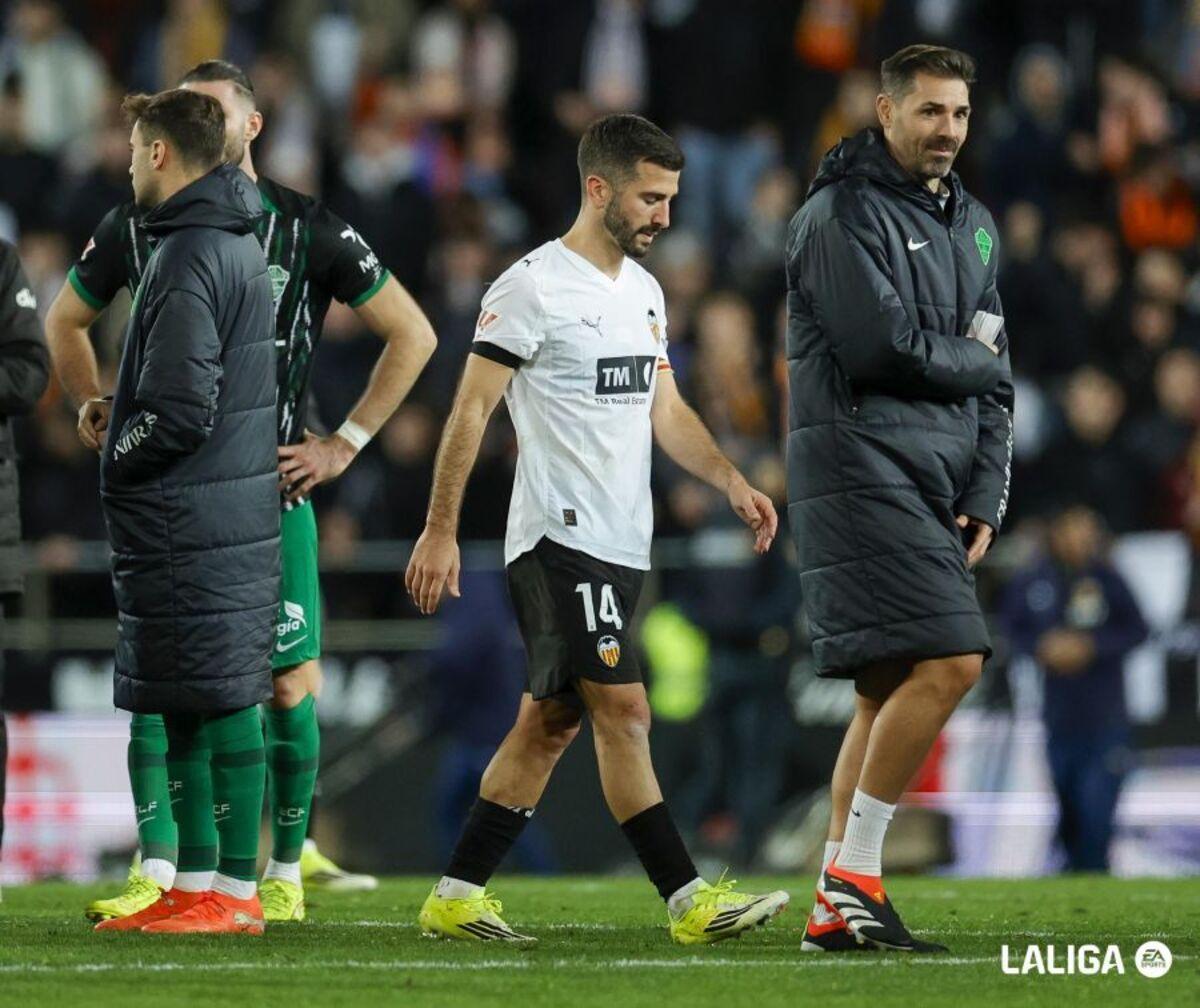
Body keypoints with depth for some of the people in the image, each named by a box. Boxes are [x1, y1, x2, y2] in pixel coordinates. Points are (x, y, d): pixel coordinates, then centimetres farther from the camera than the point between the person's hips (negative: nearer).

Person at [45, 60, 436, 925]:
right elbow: (66, 319, 24)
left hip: (269, 488, -2)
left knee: (291, 687, -1)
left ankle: (287, 870, 12)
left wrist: (347, 442, 0)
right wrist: (96, 410, 10)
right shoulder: (137, 227, 5)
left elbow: (412, 335, 5)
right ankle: (159, 872, -4)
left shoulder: (308, 231, -2)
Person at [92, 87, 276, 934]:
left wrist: (115, 458, -5)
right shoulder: (240, 243, 15)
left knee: (220, 706, -6)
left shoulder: (188, 259, -16)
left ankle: (235, 893, -3)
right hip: (236, 513, 10)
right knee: (191, 709, 13)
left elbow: (179, 412, -21)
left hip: (190, 529, -10)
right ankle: (196, 887, 17)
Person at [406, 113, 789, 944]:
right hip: (561, 539, -9)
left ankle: (457, 896, 15)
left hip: (622, 546, 9)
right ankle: (689, 900, -14)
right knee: (623, 709, -12)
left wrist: (733, 483, 7)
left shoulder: (644, 290, 16)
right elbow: (471, 410, -9)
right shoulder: (533, 287, -10)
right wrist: (440, 531, -12)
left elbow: (665, 410, 22)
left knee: (551, 721, 9)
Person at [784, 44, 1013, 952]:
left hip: (938, 488, 9)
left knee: (891, 690, 7)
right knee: (947, 661, -19)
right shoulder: (843, 214, -7)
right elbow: (880, 348, -18)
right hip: (863, 466, -9)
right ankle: (855, 873, -12)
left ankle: (836, 909, 10)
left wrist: (985, 498, 6)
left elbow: (995, 379, 17)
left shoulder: (972, 226, 18)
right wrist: (970, 362, -1)